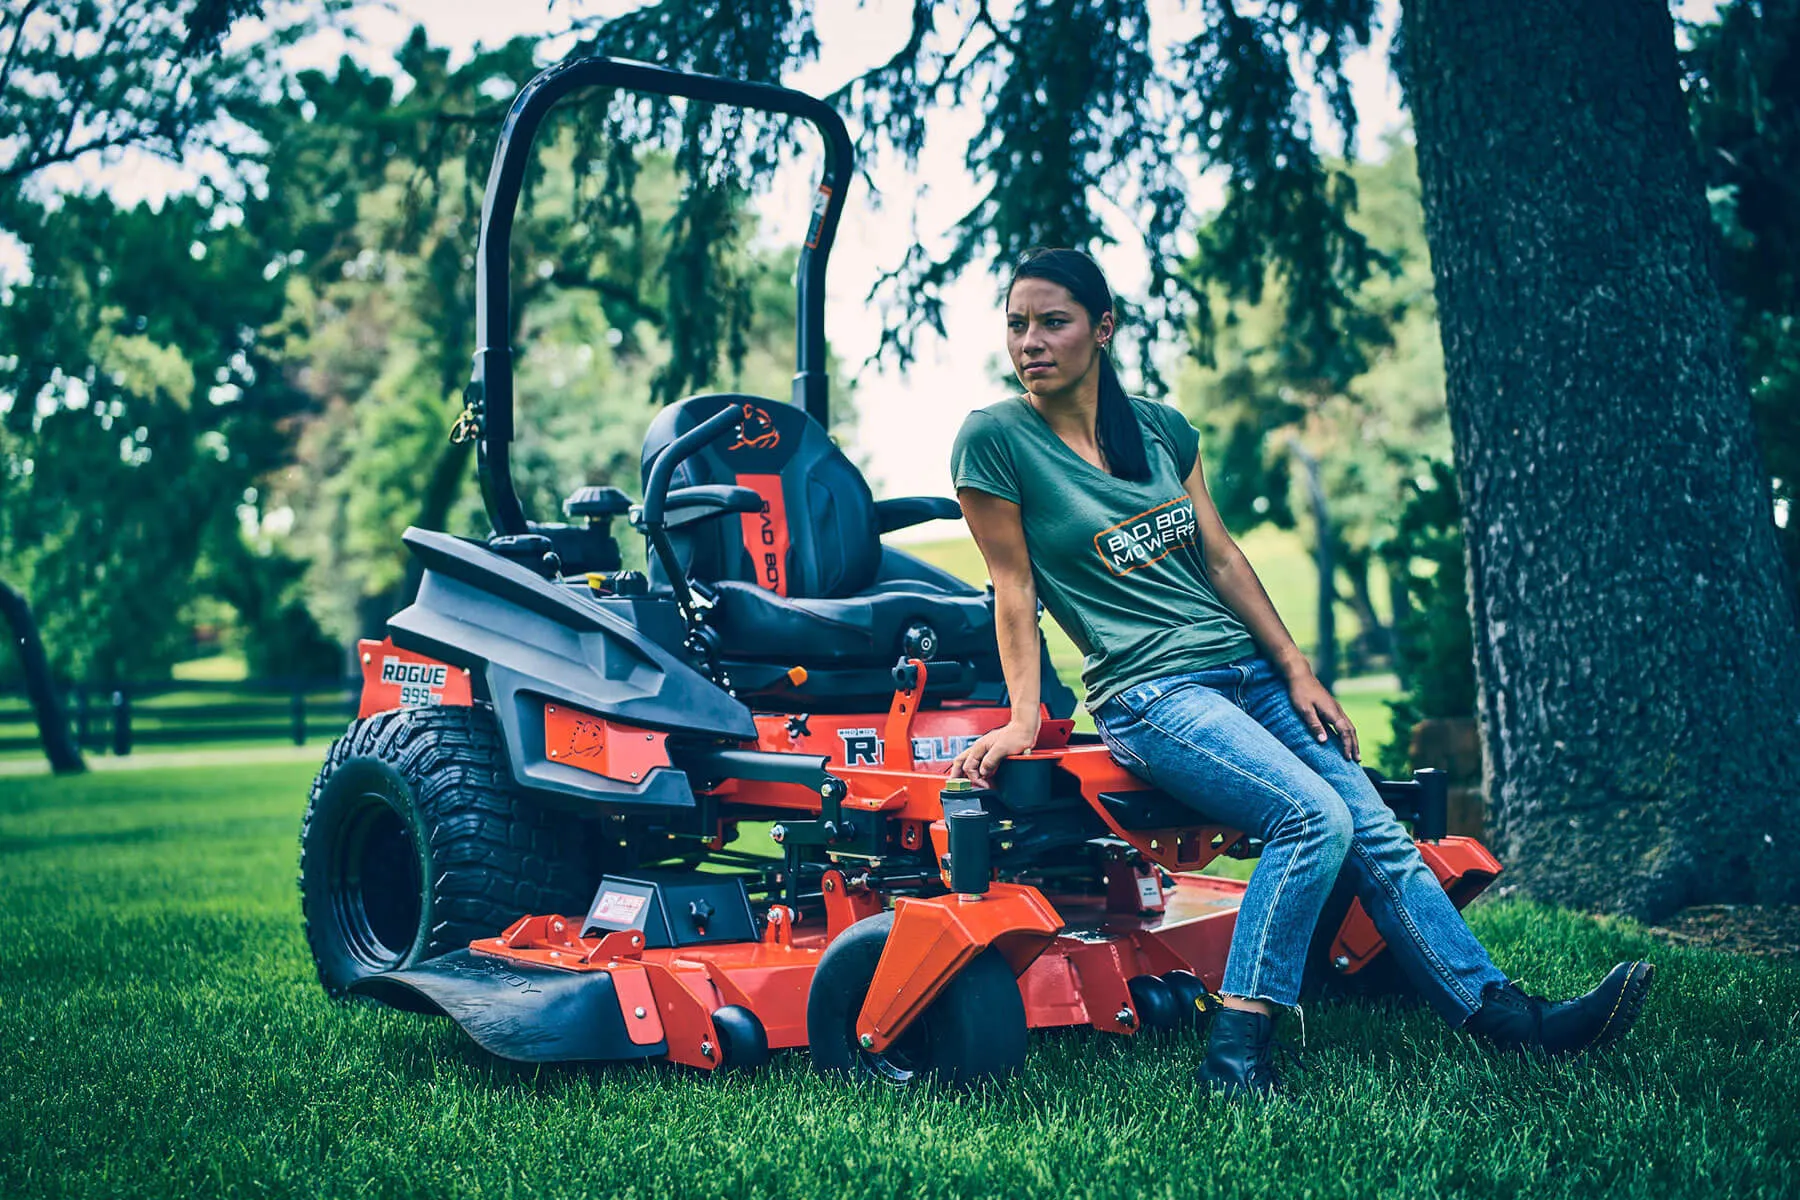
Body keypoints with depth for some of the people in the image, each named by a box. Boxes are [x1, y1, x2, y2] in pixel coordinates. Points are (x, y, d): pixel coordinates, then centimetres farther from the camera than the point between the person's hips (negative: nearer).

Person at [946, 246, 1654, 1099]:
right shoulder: (995, 440, -4)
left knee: (1378, 835, -4)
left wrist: (1297, 671, 9)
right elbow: (1014, 588, -3)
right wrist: (1022, 718, -9)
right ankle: (1234, 1053, -25)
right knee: (1313, 816, -27)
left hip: (1246, 668, 6)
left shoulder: (1160, 428, 10)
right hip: (1149, 693, -6)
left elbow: (1222, 559, 13)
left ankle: (1505, 1014, 0)